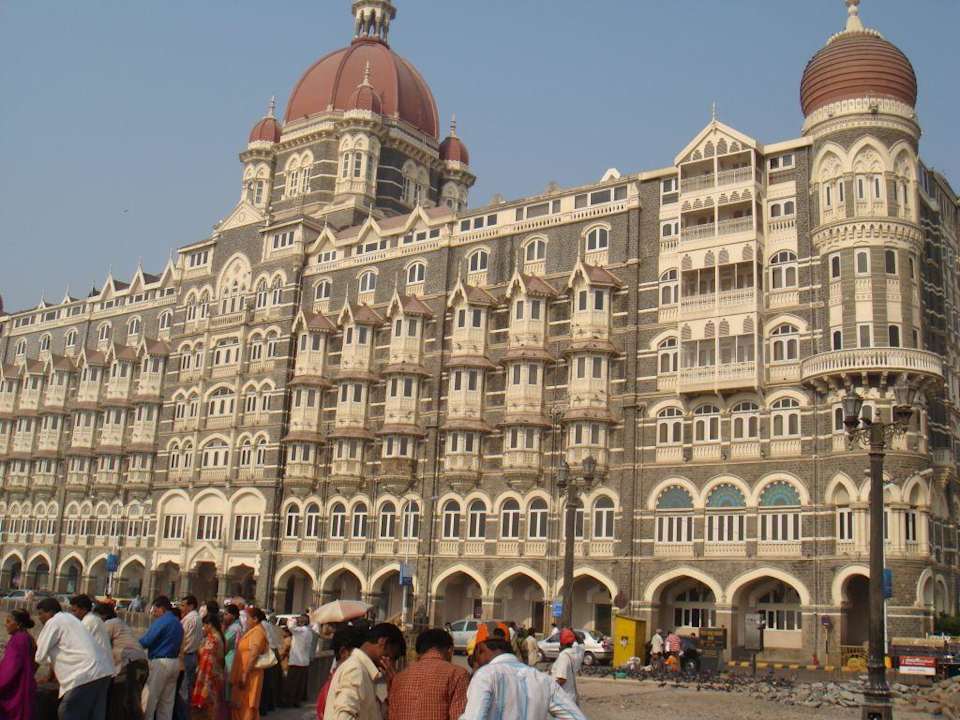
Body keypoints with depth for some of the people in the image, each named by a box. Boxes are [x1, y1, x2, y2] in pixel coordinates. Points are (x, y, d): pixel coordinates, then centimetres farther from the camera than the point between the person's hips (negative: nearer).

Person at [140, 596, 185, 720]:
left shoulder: (161, 621, -12)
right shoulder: (178, 622, 14)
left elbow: (145, 641, -15)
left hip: (160, 663, -8)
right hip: (175, 662, 8)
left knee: (149, 700, -2)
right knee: (167, 701, 11)